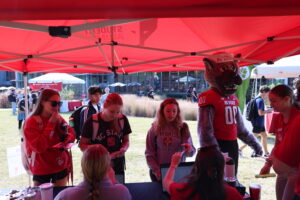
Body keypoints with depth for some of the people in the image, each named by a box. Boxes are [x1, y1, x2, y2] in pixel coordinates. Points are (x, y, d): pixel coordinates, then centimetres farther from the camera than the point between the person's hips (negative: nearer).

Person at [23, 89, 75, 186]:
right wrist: (51, 124, -20)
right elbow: (40, 147, -22)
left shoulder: (58, 118, -1)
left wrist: (65, 140, -17)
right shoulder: (31, 122, -12)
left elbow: (71, 134, 5)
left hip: (61, 167, 4)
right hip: (41, 170, -3)